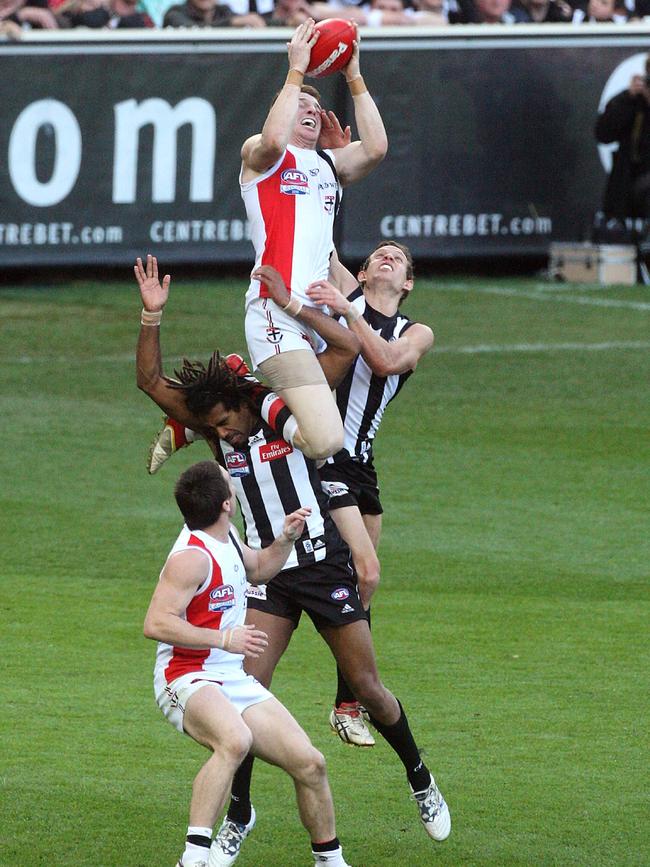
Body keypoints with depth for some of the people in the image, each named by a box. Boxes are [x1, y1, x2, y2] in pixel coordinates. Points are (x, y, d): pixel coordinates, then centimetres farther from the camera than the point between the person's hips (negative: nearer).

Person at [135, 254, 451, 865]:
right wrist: (151, 315, -14)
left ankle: (421, 782, 25)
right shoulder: (216, 432, 1)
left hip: (323, 563, -3)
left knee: (367, 687, 4)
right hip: (268, 575, 3)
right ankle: (238, 812, 1)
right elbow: (151, 381, -1)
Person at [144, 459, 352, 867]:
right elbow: (156, 623, -25)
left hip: (234, 680, 9)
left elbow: (258, 569, 33)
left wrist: (287, 539, 15)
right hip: (188, 679, -9)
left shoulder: (227, 538, 11)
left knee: (309, 763, 1)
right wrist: (224, 639, -26)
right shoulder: (192, 556, -18)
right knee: (234, 740, -40)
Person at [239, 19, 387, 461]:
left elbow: (376, 148, 7)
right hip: (278, 319, -8)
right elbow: (274, 141, -16)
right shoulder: (258, 153, 9)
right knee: (325, 441, -24)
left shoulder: (330, 163, 27)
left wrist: (355, 77, 8)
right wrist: (297, 72, -7)